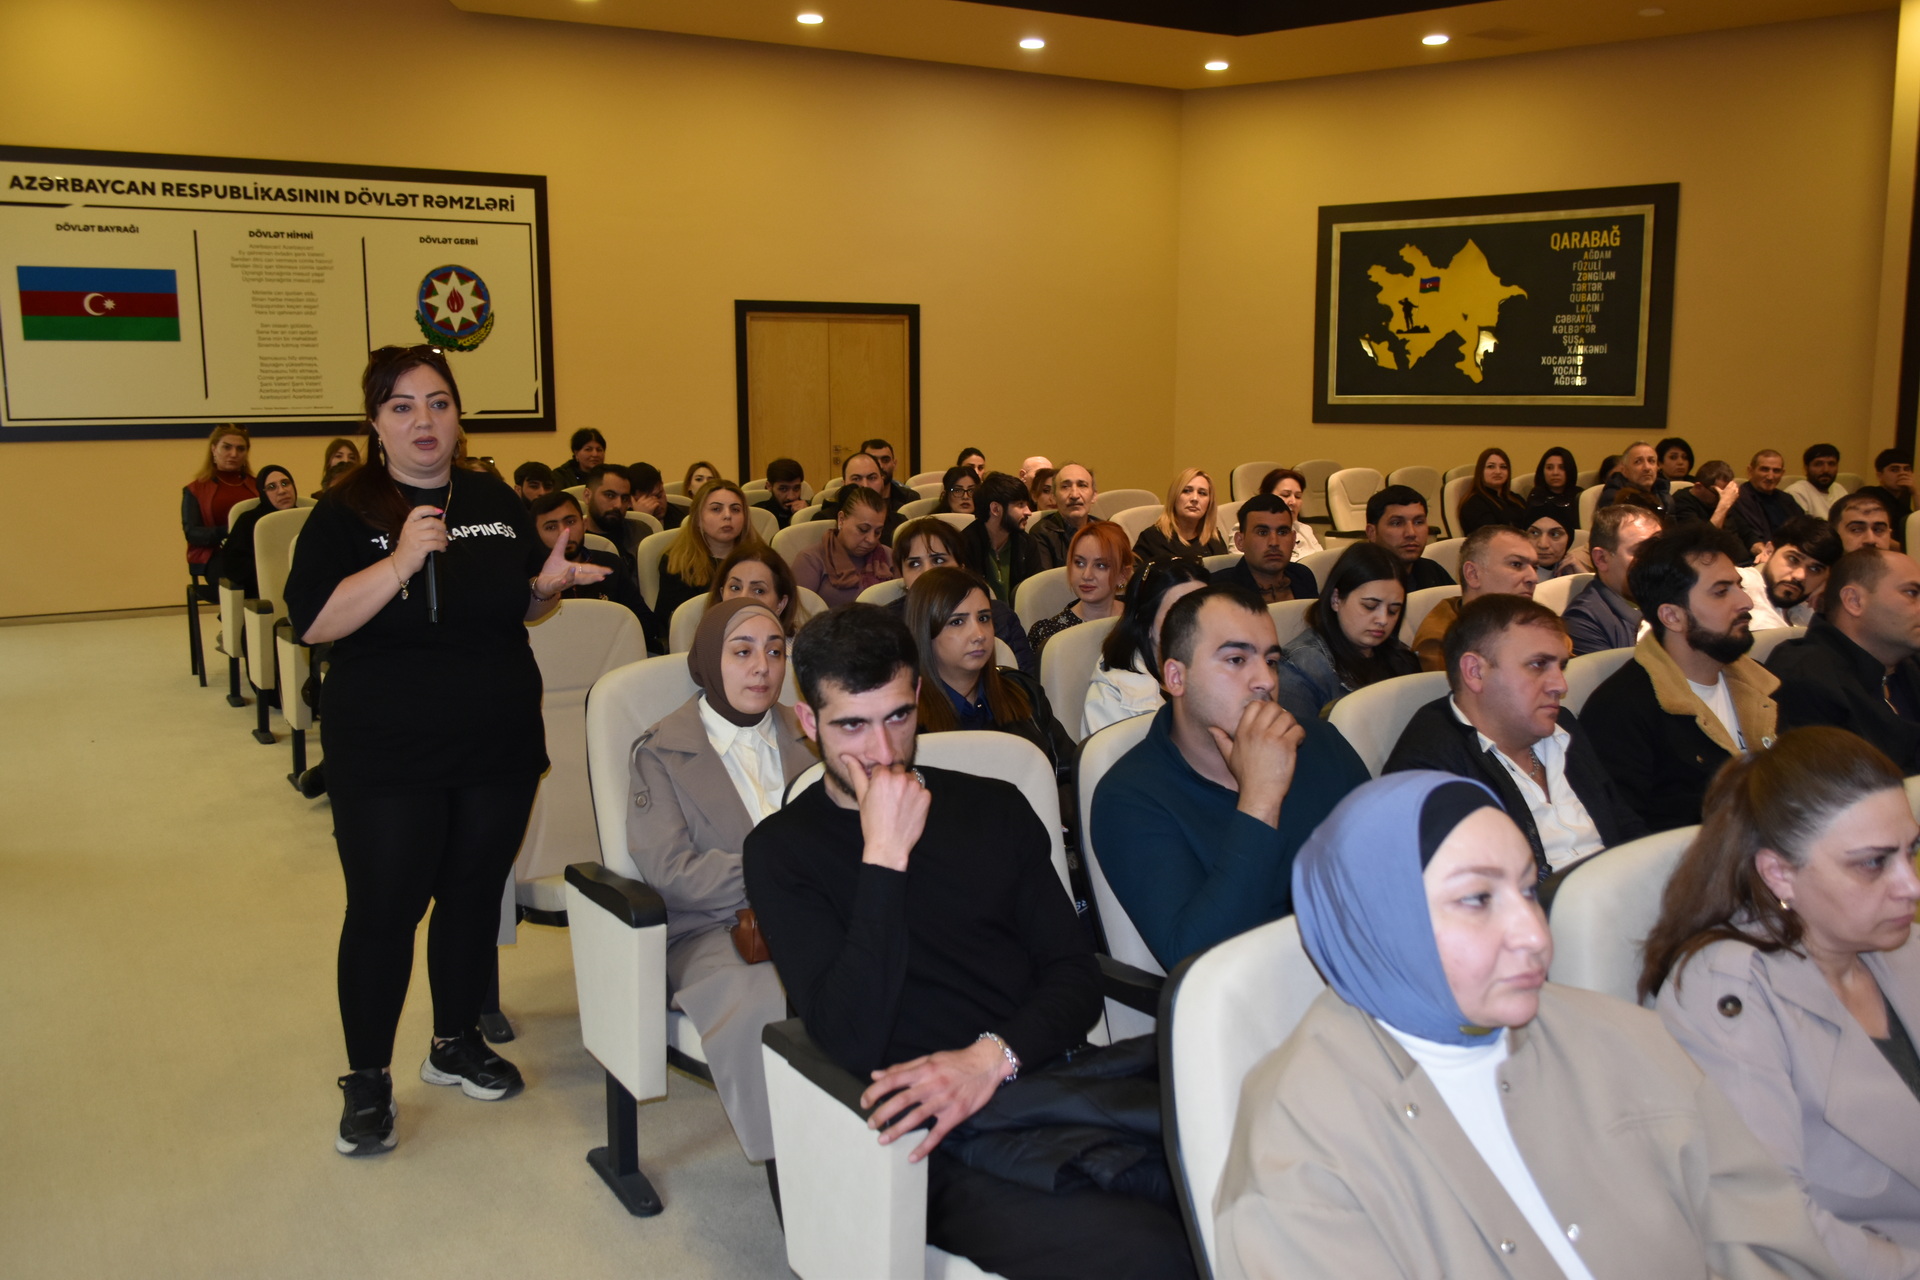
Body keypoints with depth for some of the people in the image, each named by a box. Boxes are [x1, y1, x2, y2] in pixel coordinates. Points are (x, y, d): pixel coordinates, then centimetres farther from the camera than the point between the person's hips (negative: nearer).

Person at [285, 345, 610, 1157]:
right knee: (383, 910, 2)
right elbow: (312, 622, -18)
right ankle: (367, 1079, 19)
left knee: (474, 893, 14)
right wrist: (401, 560, -28)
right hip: (385, 756, -4)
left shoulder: (496, 503, 7)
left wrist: (549, 585, -4)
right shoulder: (346, 512, -6)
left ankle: (457, 1042, 33)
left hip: (499, 746, 5)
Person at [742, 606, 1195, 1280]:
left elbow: (1075, 974, 9)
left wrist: (994, 1055, -12)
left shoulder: (993, 808, 16)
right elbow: (851, 1041, -8)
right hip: (943, 1135, -4)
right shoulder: (782, 850, 5)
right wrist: (885, 856, -12)